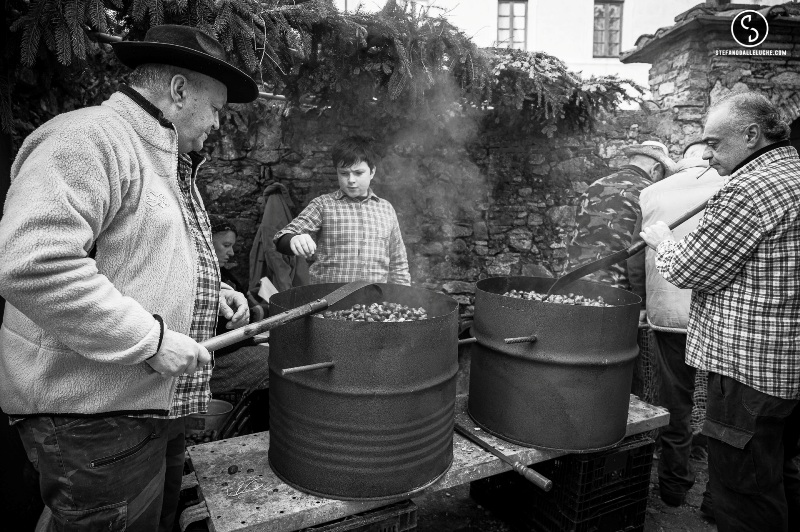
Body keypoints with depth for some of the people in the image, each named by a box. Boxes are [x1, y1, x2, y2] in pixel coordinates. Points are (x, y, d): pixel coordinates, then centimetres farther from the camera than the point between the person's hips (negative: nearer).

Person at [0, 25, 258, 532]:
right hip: (94, 416, -9)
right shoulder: (87, 138, -16)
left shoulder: (169, 162, 17)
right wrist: (150, 339, -25)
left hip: (159, 405, 10)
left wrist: (211, 291, 11)